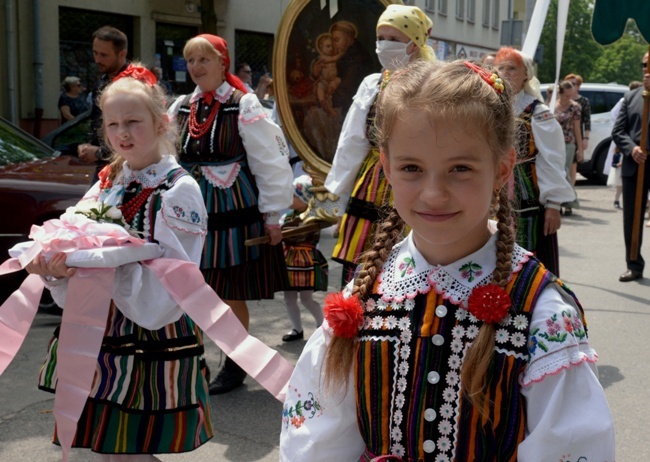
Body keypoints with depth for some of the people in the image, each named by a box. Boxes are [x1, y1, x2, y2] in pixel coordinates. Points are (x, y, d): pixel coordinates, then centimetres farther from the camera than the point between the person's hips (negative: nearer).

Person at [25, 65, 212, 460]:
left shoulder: (179, 190, -12)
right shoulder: (107, 183, 7)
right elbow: (77, 243, 4)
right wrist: (58, 268, -18)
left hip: (151, 345, -6)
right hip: (99, 337, 6)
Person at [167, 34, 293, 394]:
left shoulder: (244, 106, -7)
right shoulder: (181, 108, 8)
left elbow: (268, 162, -8)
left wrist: (272, 215, -8)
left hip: (235, 211, -4)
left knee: (232, 294, 5)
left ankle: (234, 365, 22)